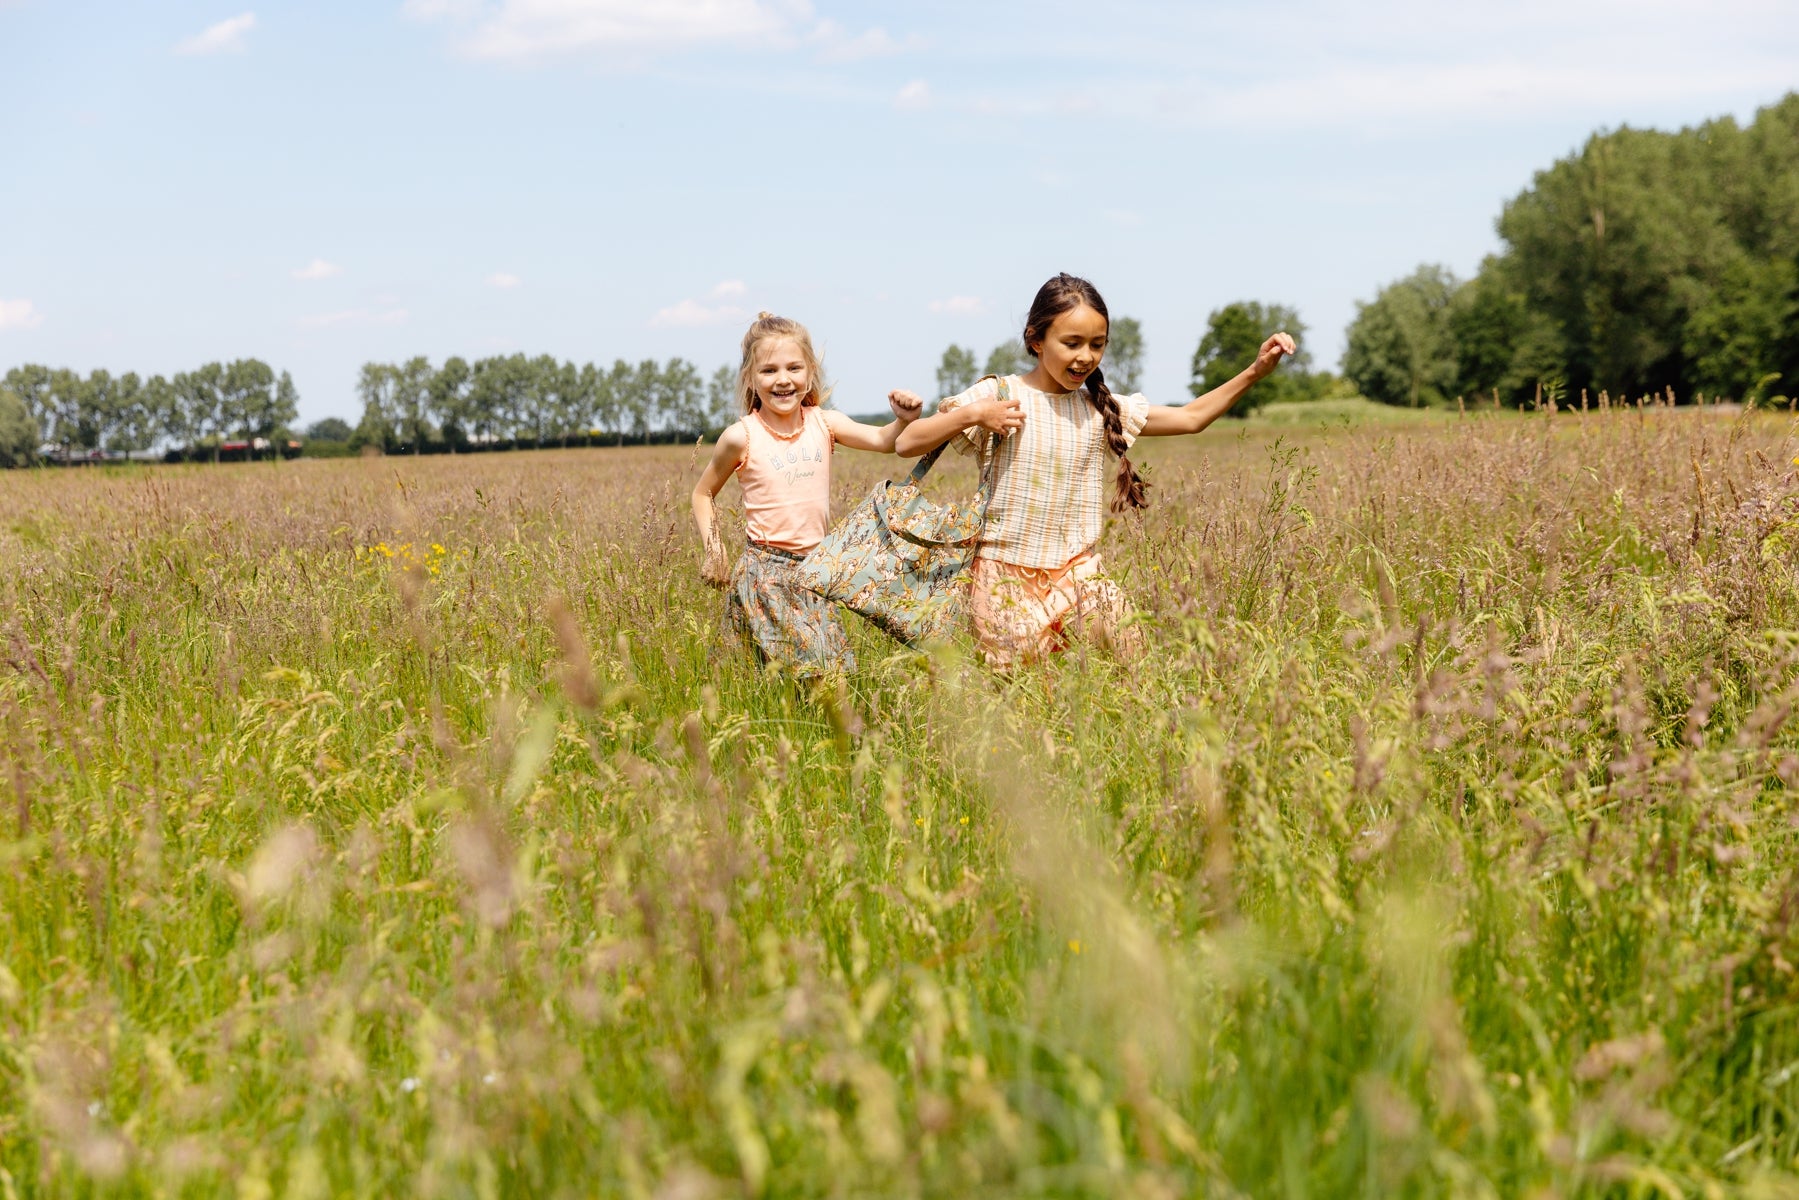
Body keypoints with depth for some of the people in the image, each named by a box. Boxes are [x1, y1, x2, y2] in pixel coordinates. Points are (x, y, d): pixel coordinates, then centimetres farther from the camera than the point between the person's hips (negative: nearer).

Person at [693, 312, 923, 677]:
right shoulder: (741, 437, -6)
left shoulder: (823, 423, 2)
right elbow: (703, 494, 7)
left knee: (836, 667, 4)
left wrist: (904, 419, -30)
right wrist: (713, 550, -1)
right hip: (766, 574, -4)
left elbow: (883, 440, -10)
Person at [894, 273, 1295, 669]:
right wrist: (969, 415, -22)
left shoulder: (1104, 409, 7)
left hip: (1079, 574, 4)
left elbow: (1190, 417, 11)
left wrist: (1255, 371, 1)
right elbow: (906, 443, -8)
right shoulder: (998, 396, -5)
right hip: (1006, 577, -4)